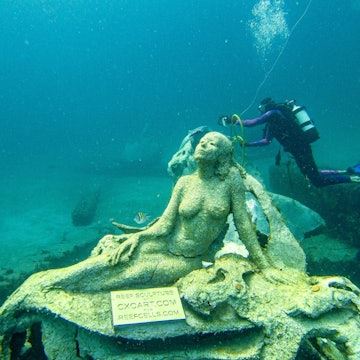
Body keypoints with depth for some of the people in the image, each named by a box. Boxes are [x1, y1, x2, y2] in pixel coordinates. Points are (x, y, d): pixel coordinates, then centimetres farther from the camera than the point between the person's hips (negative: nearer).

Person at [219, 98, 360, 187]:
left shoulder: (273, 113, -11)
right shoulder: (276, 116, 18)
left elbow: (253, 123, -18)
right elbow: (267, 140, 20)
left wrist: (234, 120, -9)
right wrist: (247, 144, 17)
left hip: (300, 149, -10)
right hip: (301, 147, 10)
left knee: (317, 181, -6)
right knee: (313, 175, 22)